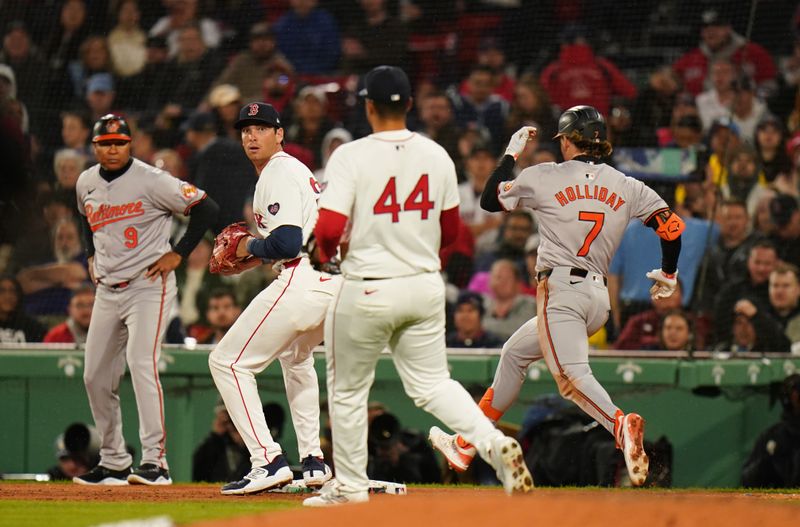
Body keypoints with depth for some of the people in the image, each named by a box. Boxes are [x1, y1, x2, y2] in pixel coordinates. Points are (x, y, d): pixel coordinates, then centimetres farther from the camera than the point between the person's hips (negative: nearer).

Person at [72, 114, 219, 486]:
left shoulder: (151, 180, -13)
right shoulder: (86, 183, 8)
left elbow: (205, 208, -12)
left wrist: (178, 254, -13)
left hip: (148, 285, -7)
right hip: (107, 290, 7)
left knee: (141, 363, -21)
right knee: (96, 376, 6)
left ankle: (155, 460, -22)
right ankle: (113, 463, 18)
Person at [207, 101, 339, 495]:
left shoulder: (279, 173, -8)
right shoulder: (295, 170, 24)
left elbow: (287, 242, -19)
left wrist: (250, 247, -2)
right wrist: (251, 256, 19)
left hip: (302, 283, -11)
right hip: (335, 282, 11)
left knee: (228, 361, -5)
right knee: (295, 356, 36)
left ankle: (269, 461, -15)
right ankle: (313, 462, 28)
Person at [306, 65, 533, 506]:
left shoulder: (351, 156, -13)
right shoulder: (437, 156, 3)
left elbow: (329, 229, -19)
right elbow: (450, 230, 11)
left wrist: (326, 253, 3)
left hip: (368, 290, -4)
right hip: (426, 286, 4)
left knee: (347, 388, 13)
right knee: (432, 383, 12)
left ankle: (350, 485, 21)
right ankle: (493, 442, -10)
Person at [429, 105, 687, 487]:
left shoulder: (543, 178, -1)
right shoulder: (626, 186, 9)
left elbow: (489, 200, 11)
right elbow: (672, 226, 5)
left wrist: (512, 152, 22)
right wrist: (667, 276, 21)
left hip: (560, 292, -7)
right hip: (599, 297, 7)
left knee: (572, 377, -21)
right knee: (514, 353, 23)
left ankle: (620, 424, -51)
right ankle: (465, 446, 30)